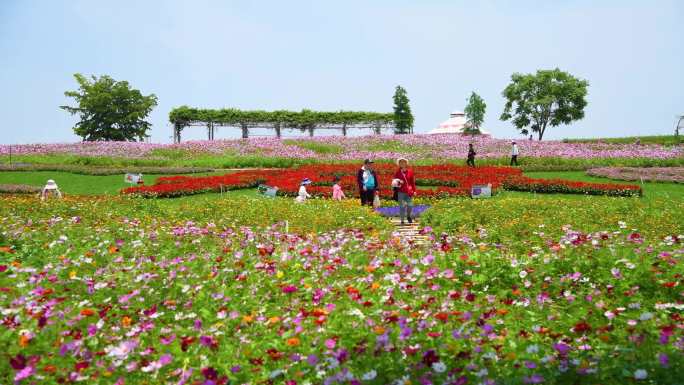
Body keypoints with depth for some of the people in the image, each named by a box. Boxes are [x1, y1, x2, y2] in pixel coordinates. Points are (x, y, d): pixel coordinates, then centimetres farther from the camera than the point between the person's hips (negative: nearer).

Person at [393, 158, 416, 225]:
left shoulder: (410, 171, 5)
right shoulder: (397, 173, 2)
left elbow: (413, 182, 9)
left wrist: (414, 191, 6)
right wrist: (398, 183, -15)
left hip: (409, 191, 1)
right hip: (401, 192, -1)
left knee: (410, 205, -1)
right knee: (402, 206, 0)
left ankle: (408, 216, 29)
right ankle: (402, 221, 8)